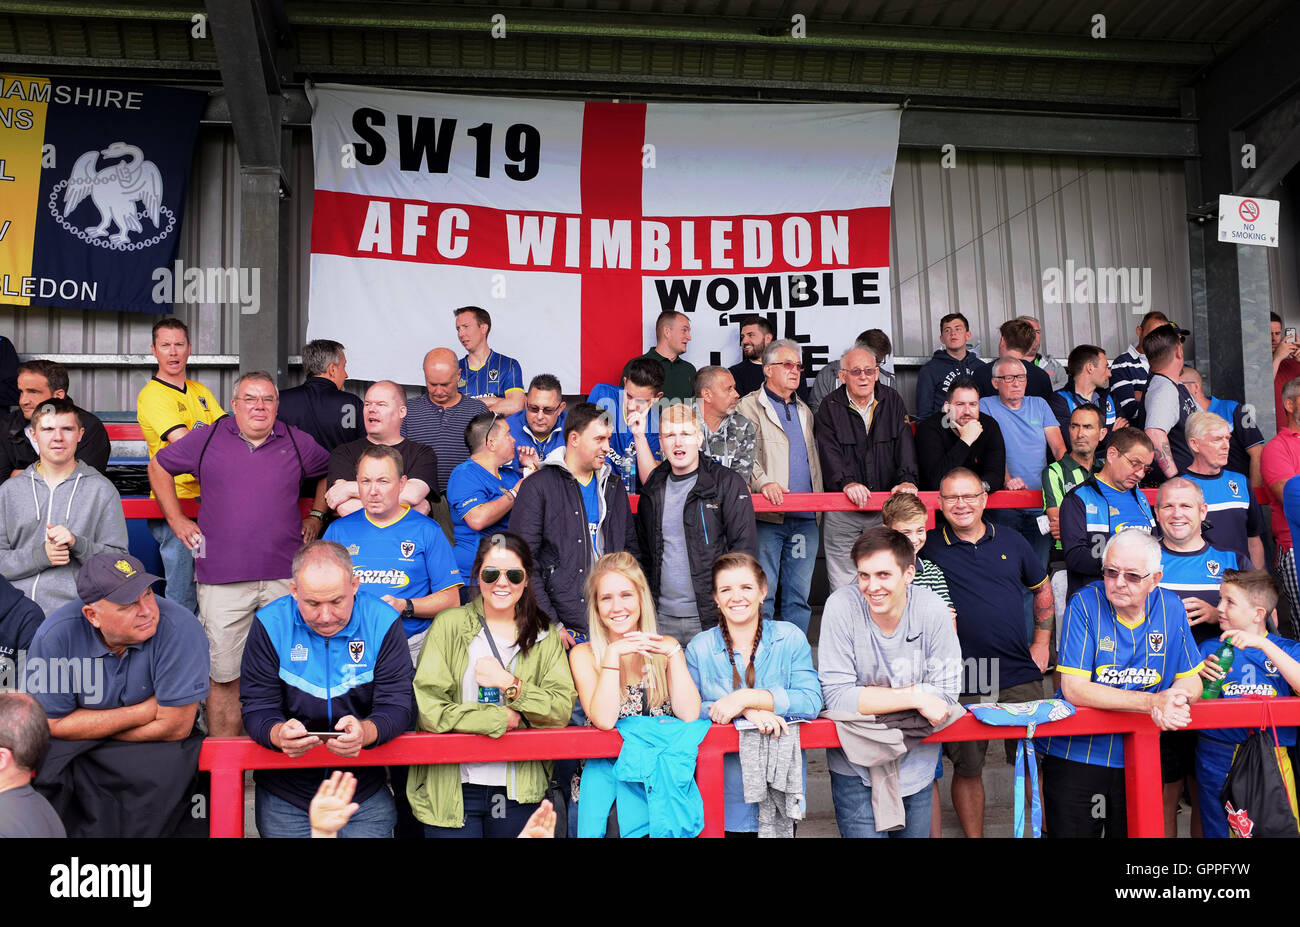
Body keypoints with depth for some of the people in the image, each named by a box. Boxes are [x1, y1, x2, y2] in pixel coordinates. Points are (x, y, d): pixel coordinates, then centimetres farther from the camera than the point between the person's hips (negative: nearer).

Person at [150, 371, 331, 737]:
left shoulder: (298, 443, 8)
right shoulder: (208, 439, 6)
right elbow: (159, 466, 19)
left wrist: (316, 516, 16)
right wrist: (176, 519, 12)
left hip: (285, 578, 1)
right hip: (222, 578, -1)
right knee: (223, 674, 2)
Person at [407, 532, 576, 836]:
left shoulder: (546, 635, 7)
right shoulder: (450, 625, -3)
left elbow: (563, 709, -4)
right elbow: (429, 709, -12)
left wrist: (510, 684, -15)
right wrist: (503, 718, -9)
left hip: (520, 791, 3)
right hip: (453, 789, -2)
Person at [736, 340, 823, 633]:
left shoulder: (804, 410, 23)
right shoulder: (749, 406, 2)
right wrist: (762, 482, -24)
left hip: (805, 518, 6)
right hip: (768, 515, -6)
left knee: (799, 594, 7)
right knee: (762, 592, -6)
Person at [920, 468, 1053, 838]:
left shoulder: (1012, 542, 9)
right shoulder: (929, 546, 0)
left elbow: (1042, 588, 19)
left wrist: (1042, 642, 13)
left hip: (1020, 675, 2)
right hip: (962, 682, -2)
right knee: (967, 768, 8)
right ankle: (973, 835, 25)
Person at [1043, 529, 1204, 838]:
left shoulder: (1170, 608, -2)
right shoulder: (1085, 604, -14)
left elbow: (1191, 680, 4)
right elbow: (1074, 689, -19)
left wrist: (1173, 701, -20)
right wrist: (1152, 702, -26)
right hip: (1076, 758, -3)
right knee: (1071, 832, 2)